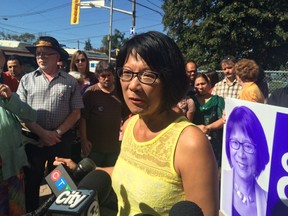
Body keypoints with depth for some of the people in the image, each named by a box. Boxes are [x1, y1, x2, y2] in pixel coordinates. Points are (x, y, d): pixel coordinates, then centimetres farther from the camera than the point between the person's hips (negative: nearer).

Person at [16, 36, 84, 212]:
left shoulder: (70, 81, 0)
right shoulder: (27, 80, 3)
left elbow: (76, 113, -2)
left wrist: (57, 133, -11)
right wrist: (42, 133, -13)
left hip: (62, 140, 0)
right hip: (33, 139, 1)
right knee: (31, 181, 12)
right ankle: (31, 211, 31)